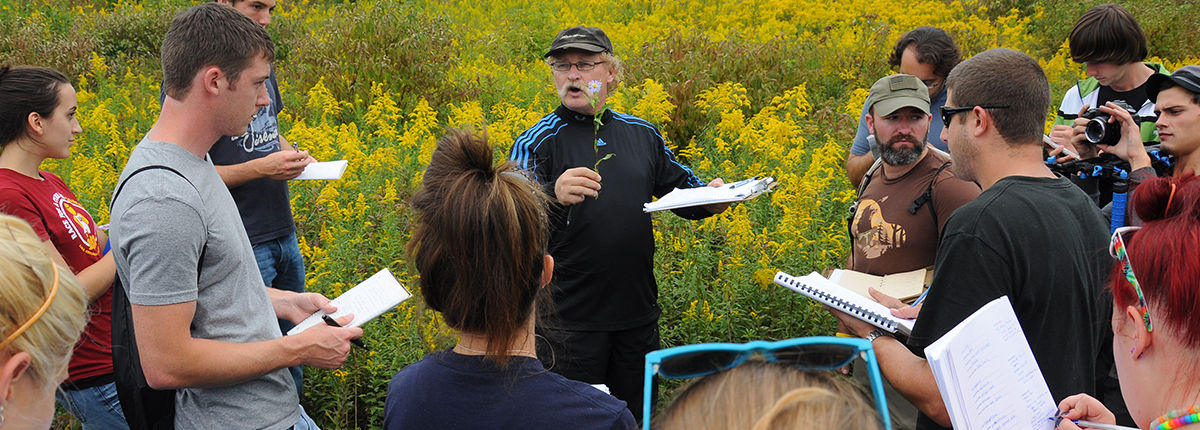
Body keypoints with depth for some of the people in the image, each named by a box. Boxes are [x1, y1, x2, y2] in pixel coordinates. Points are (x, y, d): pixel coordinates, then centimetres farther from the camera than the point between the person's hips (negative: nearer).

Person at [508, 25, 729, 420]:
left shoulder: (642, 134, 7)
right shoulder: (536, 144, -8)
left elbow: (680, 186, 19)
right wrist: (554, 196, -39)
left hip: (638, 314, 5)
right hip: (571, 320, -4)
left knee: (638, 412, 18)